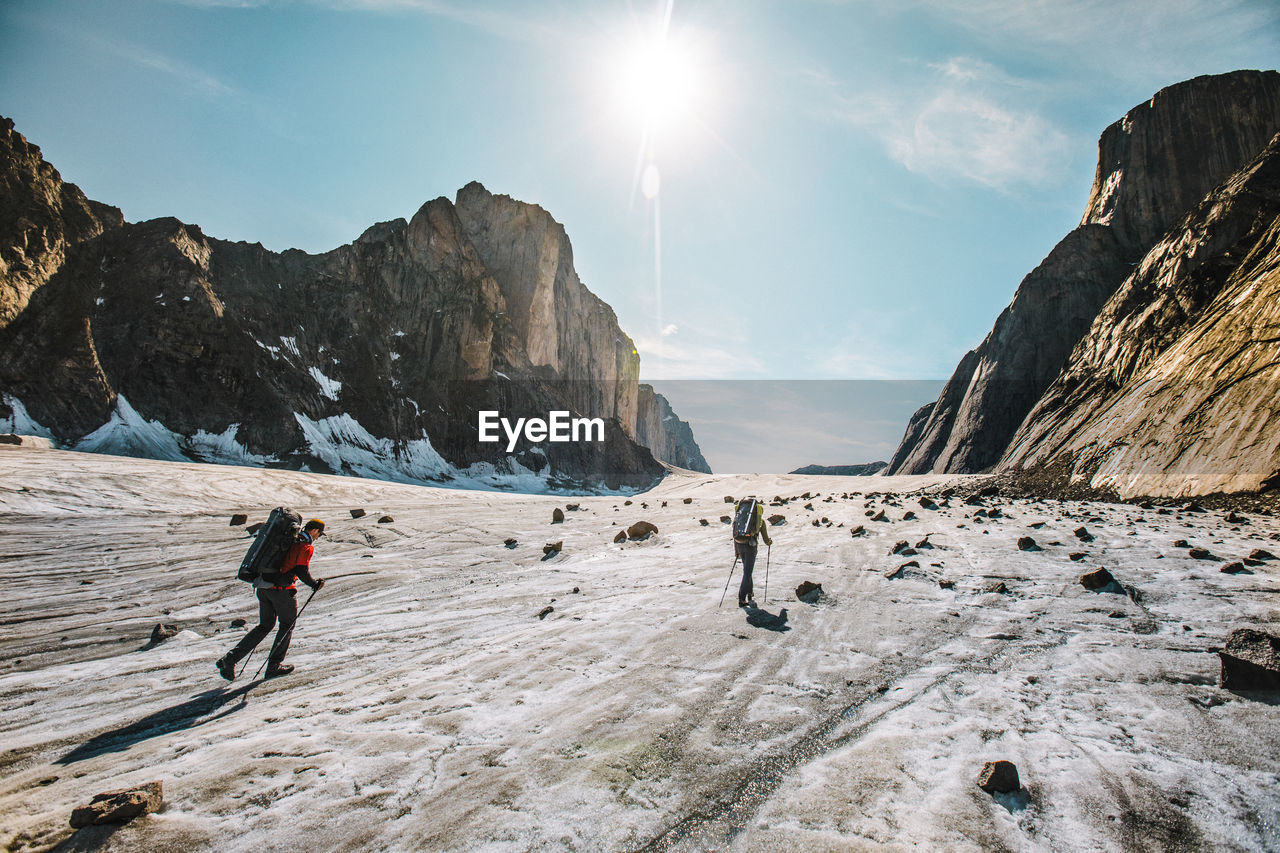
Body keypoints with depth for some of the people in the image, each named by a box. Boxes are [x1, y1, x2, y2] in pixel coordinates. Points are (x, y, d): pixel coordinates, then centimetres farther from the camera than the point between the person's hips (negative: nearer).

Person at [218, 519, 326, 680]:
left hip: (263, 587, 7)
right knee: (287, 624, 11)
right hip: (282, 590, -7)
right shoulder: (306, 546, -9)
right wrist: (315, 585, -4)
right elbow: (302, 571, -18)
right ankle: (274, 666, 14)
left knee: (265, 625, 17)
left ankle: (230, 658, 8)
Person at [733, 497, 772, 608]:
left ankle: (750, 595, 26)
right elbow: (765, 538, 12)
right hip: (751, 545, -4)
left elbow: (735, 536, 17)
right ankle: (741, 599, -6)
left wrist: (736, 551, 27)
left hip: (740, 544, 4)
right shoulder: (760, 520, 7)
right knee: (747, 573, -1)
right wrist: (770, 542, 35)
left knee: (747, 571, 21)